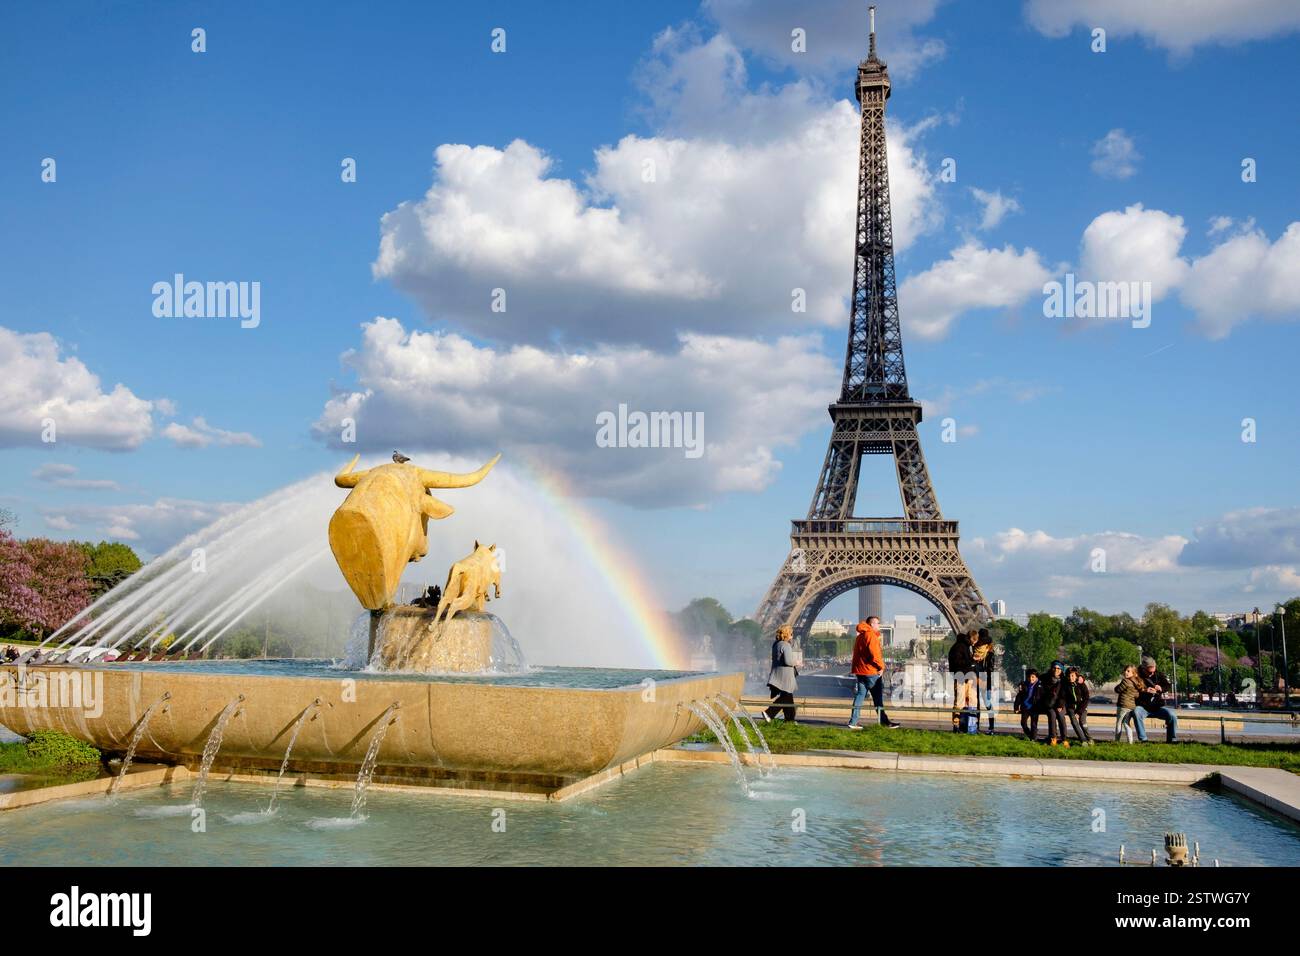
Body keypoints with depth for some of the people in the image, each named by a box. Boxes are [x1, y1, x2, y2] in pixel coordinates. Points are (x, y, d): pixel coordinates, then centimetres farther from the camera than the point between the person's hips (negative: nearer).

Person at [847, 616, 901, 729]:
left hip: (859, 670, 8)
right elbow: (874, 653, -20)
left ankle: (853, 721, 3)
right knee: (878, 697, 2)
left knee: (860, 695, 8)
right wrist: (881, 666, -9)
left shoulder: (860, 636, 17)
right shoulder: (871, 635, -12)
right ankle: (884, 721, 9)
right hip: (871, 671, -8)